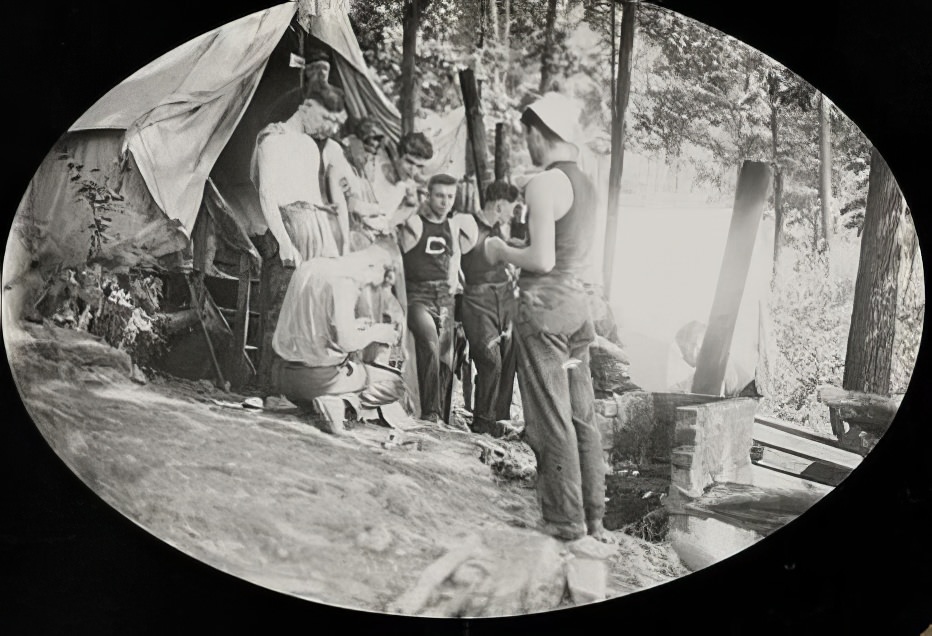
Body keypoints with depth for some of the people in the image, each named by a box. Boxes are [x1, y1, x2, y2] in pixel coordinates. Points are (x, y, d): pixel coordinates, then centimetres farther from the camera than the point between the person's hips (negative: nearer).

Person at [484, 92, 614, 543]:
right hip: (577, 302, 9)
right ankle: (593, 520, 19)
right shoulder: (586, 184, 13)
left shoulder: (543, 185, -13)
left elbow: (542, 259, -20)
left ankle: (565, 525, 4)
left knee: (551, 421, -2)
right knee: (582, 417, 12)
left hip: (544, 304, -9)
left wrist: (501, 251, -3)